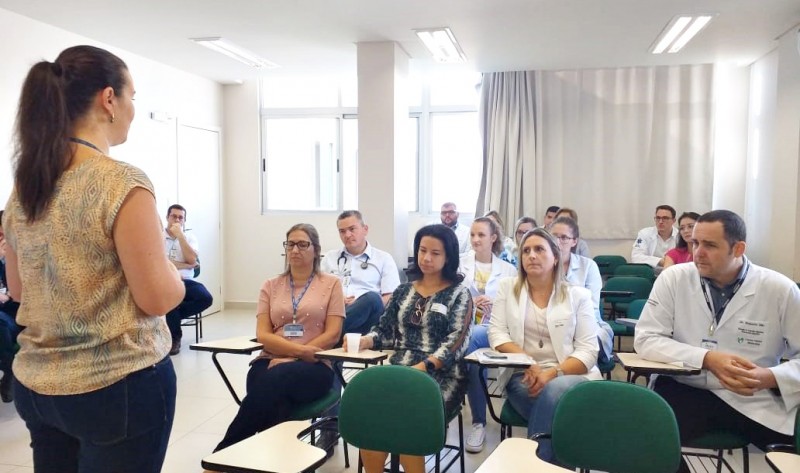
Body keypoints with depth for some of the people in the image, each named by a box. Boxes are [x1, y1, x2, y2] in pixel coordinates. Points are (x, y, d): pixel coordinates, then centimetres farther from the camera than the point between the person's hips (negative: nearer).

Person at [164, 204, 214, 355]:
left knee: (206, 298, -26)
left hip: (184, 281, 3)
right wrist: (185, 265, -5)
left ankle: (169, 317, -5)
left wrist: (180, 235, -6)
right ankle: (174, 335, -11)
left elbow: (192, 260, -5)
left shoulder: (189, 235, 12)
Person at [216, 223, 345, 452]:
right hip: (270, 362, 2)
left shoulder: (331, 284, 8)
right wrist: (299, 349, -15)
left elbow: (332, 334, -2)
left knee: (276, 379, -35)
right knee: (274, 396, -36)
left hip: (312, 366, -1)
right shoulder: (271, 286, 14)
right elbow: (263, 335, 4)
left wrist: (289, 358, -12)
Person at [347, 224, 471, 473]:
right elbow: (386, 330, 16)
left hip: (441, 375, -3)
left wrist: (423, 367, -20)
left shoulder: (458, 294, 4)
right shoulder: (403, 291, 17)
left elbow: (456, 341, -7)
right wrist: (364, 341, -7)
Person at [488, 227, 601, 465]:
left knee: (554, 391, -35)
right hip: (523, 376, 0)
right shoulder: (507, 287, 10)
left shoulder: (578, 295, 5)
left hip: (571, 377, 0)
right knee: (552, 398, -33)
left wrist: (552, 373, -18)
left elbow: (588, 351, -1)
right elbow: (497, 334, 1)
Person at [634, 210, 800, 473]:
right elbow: (646, 339, -6)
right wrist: (707, 359, -18)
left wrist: (771, 378, -18)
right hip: (686, 391, -1)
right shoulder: (673, 279, -3)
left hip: (757, 401, 1)